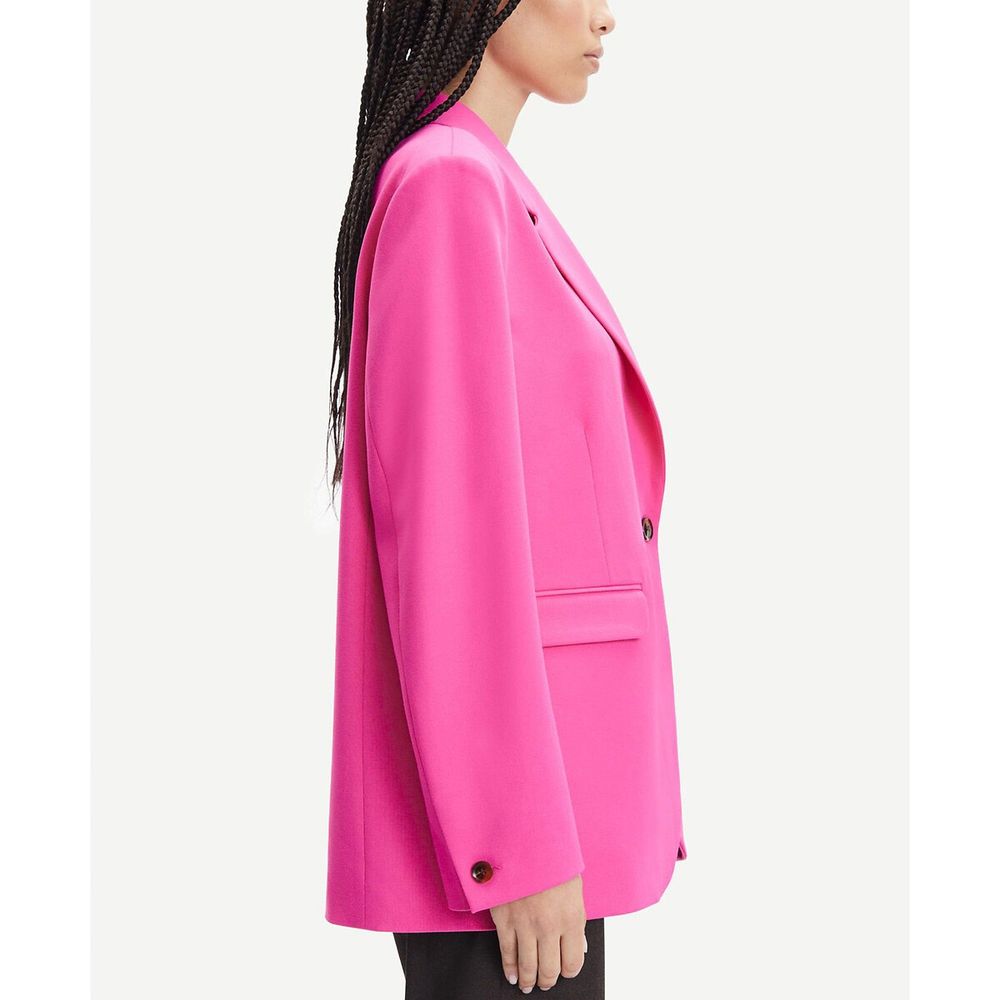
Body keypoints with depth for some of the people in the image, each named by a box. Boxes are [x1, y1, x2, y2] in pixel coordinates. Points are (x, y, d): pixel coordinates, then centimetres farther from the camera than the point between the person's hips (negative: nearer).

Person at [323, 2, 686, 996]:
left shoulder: (475, 185, 17)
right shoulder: (449, 185, -14)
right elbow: (443, 528, -20)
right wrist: (522, 843, -19)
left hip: (527, 745, 10)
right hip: (496, 776, -10)